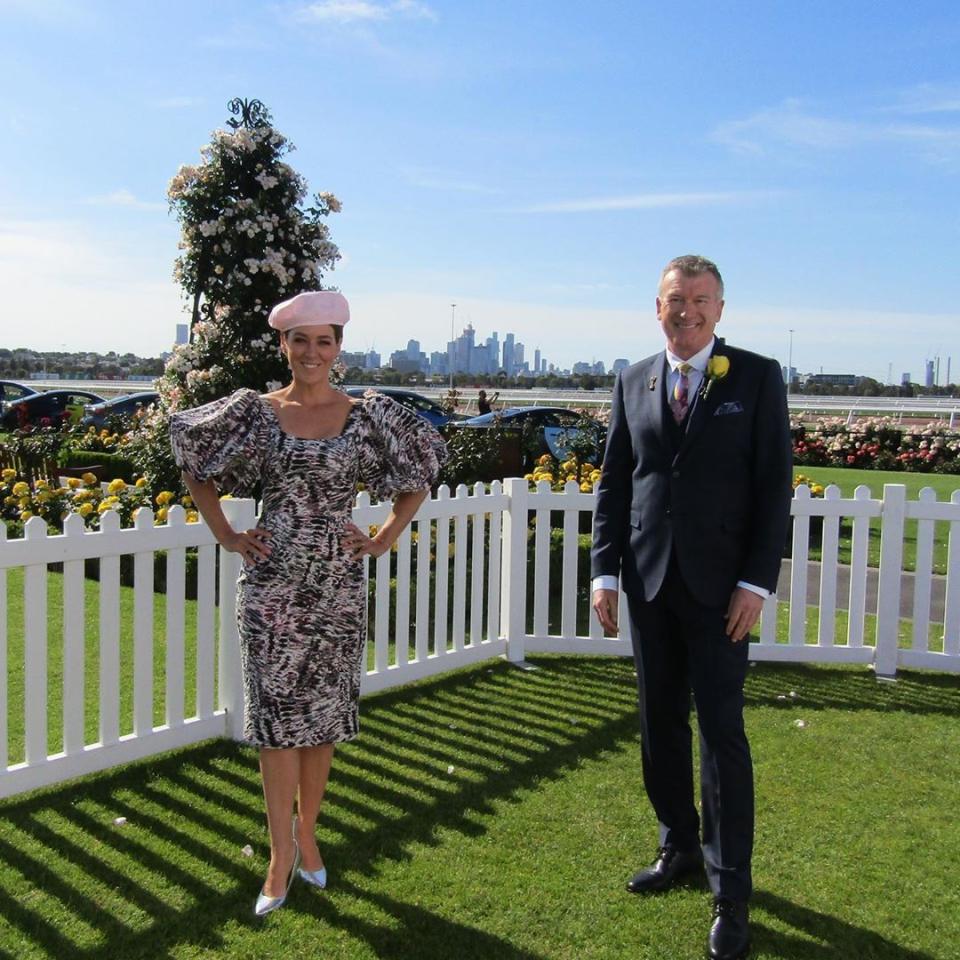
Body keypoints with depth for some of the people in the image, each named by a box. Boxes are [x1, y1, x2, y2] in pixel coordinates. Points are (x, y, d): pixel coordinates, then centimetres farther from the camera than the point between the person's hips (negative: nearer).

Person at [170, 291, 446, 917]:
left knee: (324, 714, 11)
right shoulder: (255, 412, 0)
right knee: (277, 716, 2)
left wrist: (388, 536, 3)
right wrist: (224, 534, 4)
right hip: (273, 585, -1)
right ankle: (282, 855, 13)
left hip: (337, 585, 1)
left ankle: (306, 835, 29)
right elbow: (194, 463, 12)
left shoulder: (367, 416, 0)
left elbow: (422, 470, 11)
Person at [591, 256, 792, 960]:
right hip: (649, 584, 4)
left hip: (720, 586, -4)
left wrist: (756, 583, -11)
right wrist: (606, 572, 3)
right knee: (660, 725, 13)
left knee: (721, 731, -1)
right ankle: (680, 847, 32)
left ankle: (730, 893, 11)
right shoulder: (633, 384, 8)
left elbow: (775, 486, -4)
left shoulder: (758, 378, -2)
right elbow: (614, 483, 9)